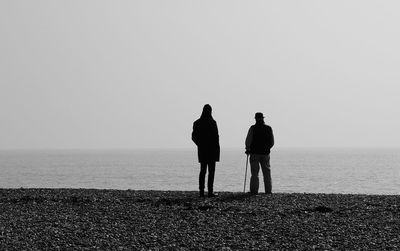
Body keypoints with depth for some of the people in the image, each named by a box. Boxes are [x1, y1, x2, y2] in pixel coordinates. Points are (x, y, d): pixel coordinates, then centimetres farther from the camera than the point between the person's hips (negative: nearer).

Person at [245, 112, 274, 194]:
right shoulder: (269, 128, 3)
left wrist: (248, 149, 8)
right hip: (265, 153, 3)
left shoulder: (253, 128, -7)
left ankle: (254, 190, -2)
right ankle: (268, 191, 8)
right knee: (267, 173, 9)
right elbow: (272, 142, 7)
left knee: (254, 173, 1)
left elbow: (248, 140, -9)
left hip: (254, 153, -3)